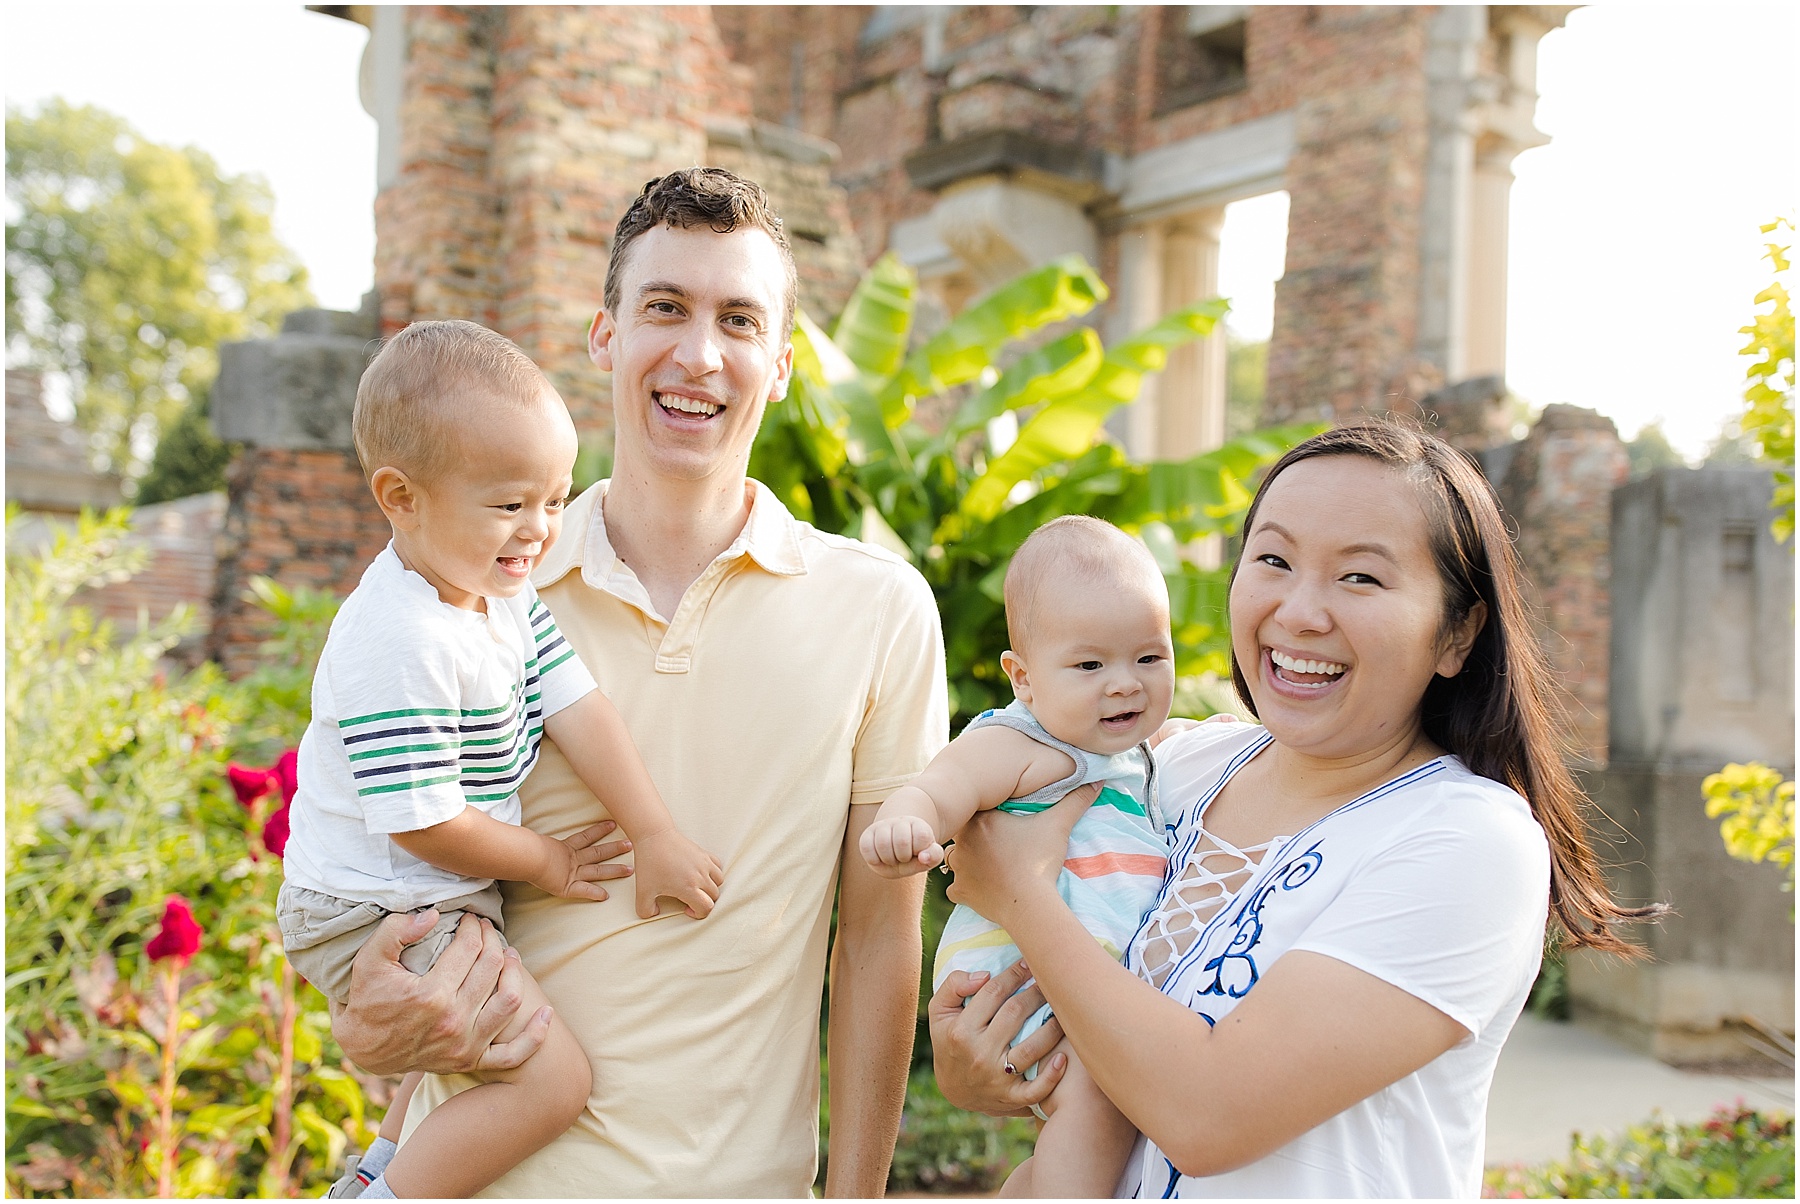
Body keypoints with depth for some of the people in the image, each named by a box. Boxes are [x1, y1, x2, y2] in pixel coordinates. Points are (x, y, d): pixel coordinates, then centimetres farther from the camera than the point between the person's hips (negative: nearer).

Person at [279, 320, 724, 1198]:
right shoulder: (401, 648, -29)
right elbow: (422, 822, -26)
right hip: (381, 916, -10)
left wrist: (656, 838, -7)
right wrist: (547, 864, -11)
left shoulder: (503, 593, 0)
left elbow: (576, 706, -2)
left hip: (440, 899, 10)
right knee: (550, 1079, -15)